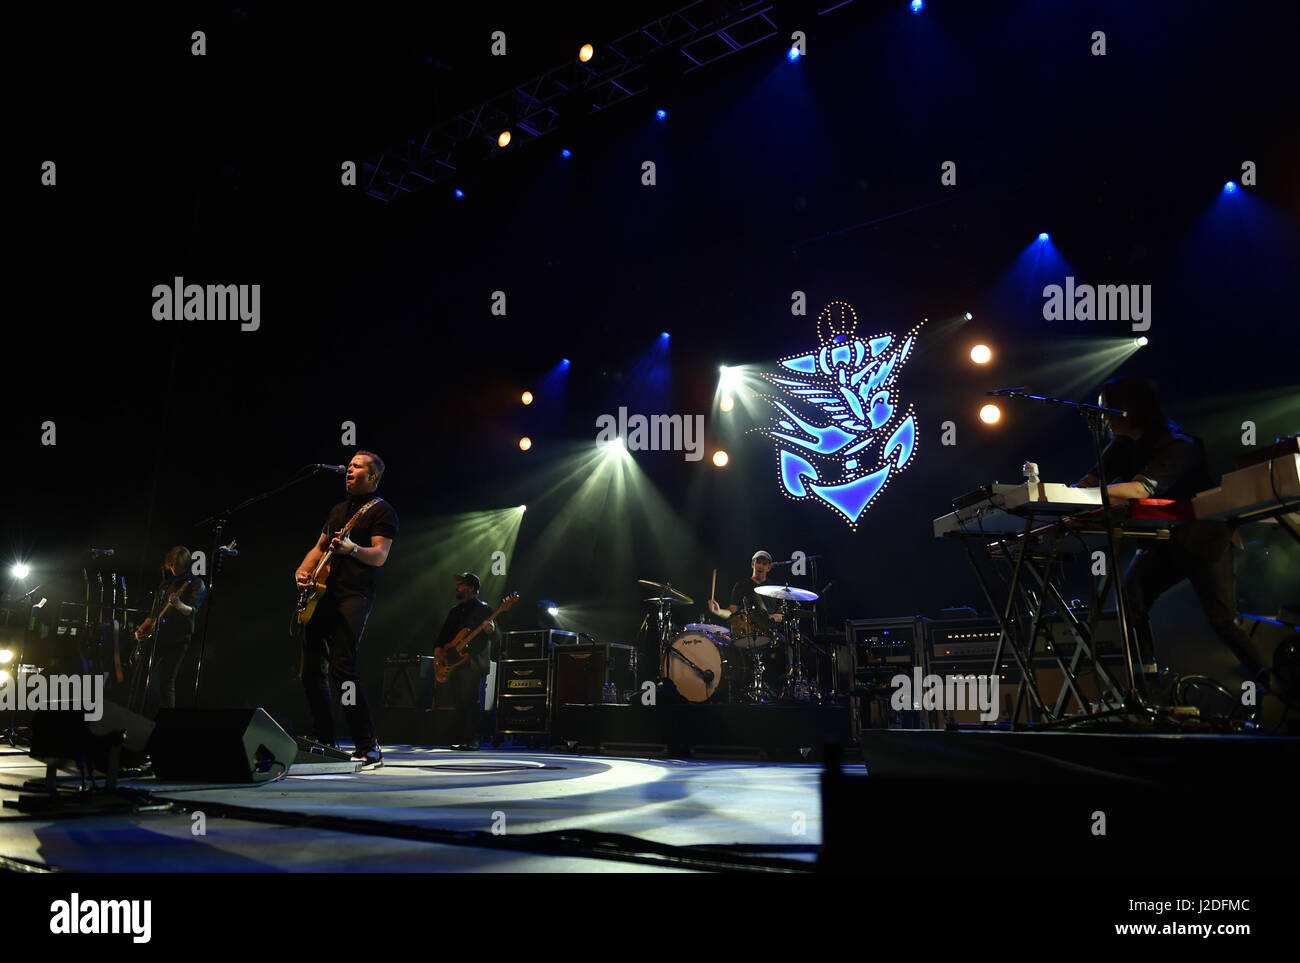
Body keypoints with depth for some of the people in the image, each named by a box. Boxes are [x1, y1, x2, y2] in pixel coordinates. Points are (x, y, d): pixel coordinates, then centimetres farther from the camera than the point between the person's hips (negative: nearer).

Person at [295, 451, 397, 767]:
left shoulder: (381, 511, 0)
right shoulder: (338, 510, 25)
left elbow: (380, 556, -12)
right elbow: (320, 546, 28)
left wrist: (351, 549, -31)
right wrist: (303, 570, 9)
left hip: (353, 596, -8)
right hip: (321, 595, 8)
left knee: (341, 667, -20)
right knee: (312, 669, 6)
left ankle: (369, 747, -18)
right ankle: (324, 742, 17)